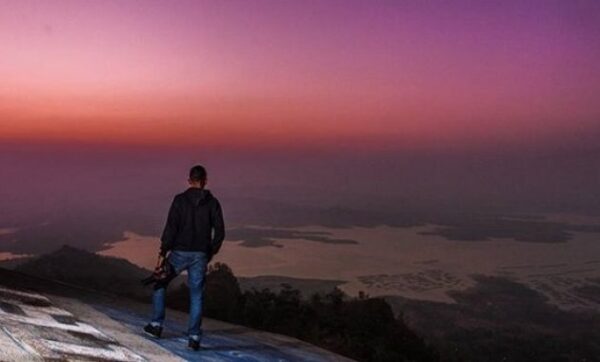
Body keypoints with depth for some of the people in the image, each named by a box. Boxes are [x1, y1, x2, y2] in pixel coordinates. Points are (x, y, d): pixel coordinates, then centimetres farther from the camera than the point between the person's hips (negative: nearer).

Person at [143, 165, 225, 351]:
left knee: (159, 284, 20)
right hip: (200, 256, 2)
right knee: (196, 296, 7)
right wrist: (211, 253, 11)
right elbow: (220, 231, -1)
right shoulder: (212, 202, 2)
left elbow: (171, 228, -10)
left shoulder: (180, 199, -4)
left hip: (180, 253, -1)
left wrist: (162, 254, -7)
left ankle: (156, 325, 22)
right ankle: (194, 337, 5)